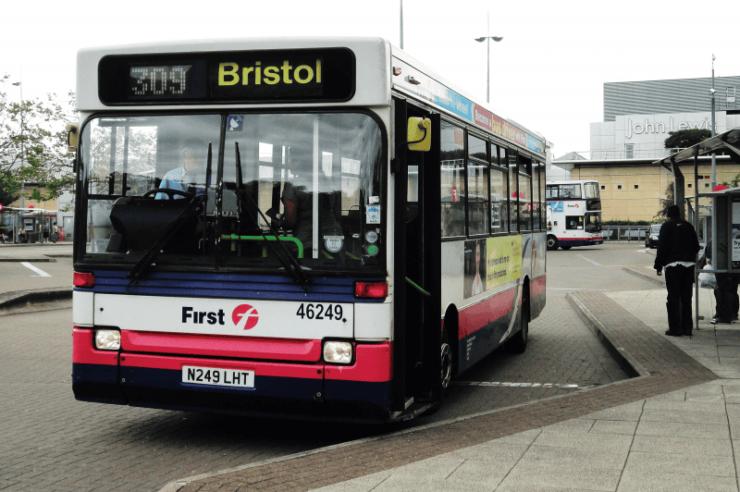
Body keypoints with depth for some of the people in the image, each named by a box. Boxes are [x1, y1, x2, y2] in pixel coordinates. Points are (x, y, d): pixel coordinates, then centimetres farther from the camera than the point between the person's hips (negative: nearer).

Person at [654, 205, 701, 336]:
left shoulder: (666, 226, -6)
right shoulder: (688, 226, 10)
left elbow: (662, 247, -10)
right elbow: (696, 246, 12)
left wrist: (658, 265, -4)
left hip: (673, 265, -5)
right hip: (688, 265, 5)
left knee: (673, 298, -2)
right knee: (686, 298, 11)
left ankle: (675, 328, -4)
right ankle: (687, 327, 13)